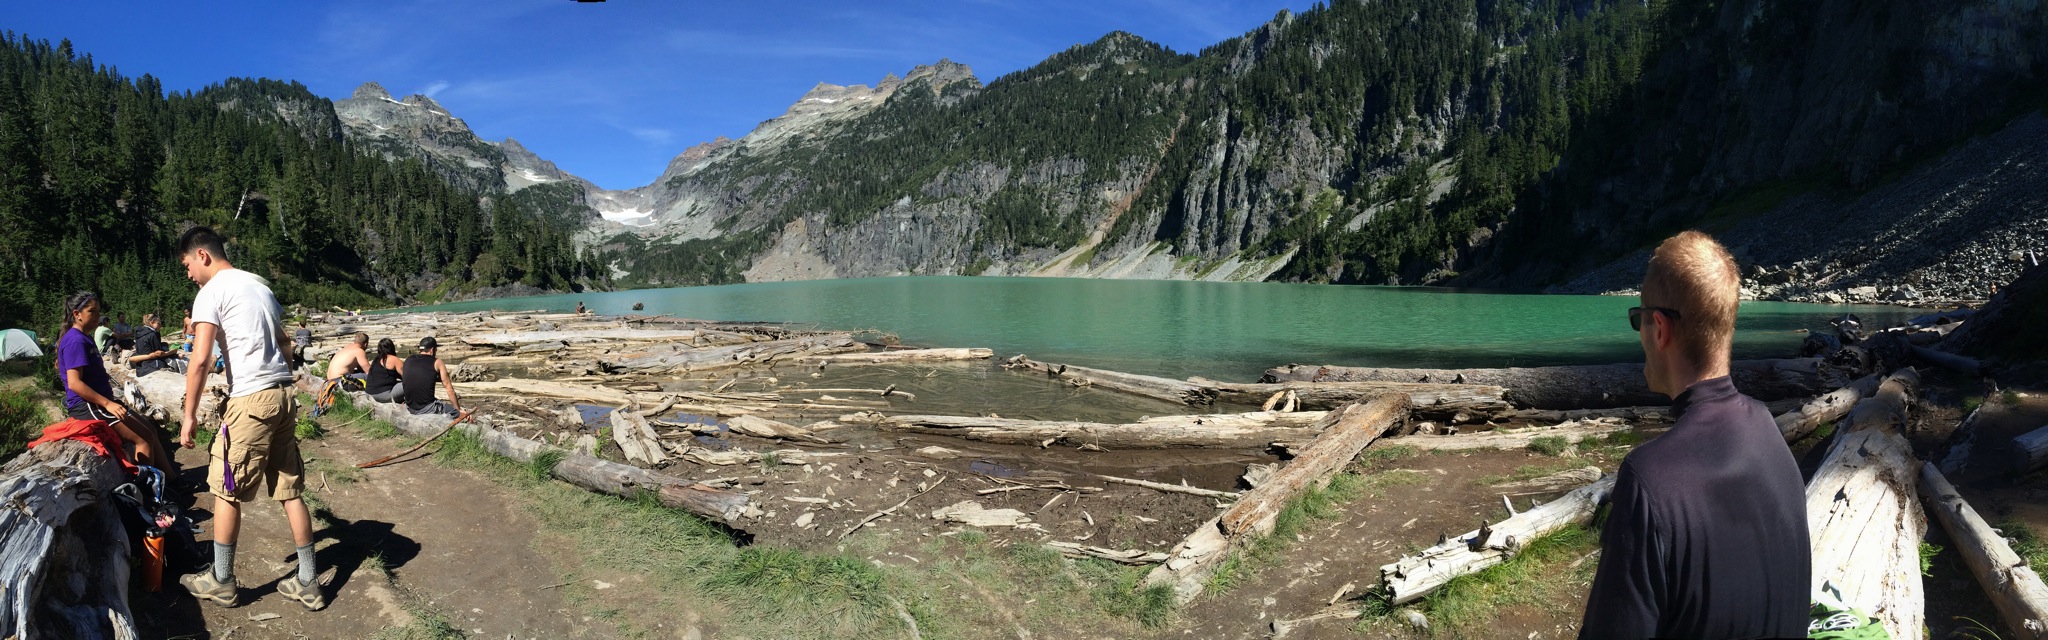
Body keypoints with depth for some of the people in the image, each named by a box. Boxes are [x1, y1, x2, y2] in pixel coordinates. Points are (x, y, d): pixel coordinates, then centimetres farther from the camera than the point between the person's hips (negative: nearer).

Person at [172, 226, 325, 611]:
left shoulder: (211, 293, -6)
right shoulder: (259, 285, 18)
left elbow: (200, 361, -13)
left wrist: (189, 415, -7)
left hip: (251, 400, -8)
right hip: (283, 394, 8)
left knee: (225, 490, 7)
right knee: (290, 490, 9)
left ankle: (221, 582, 19)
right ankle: (307, 583, 12)